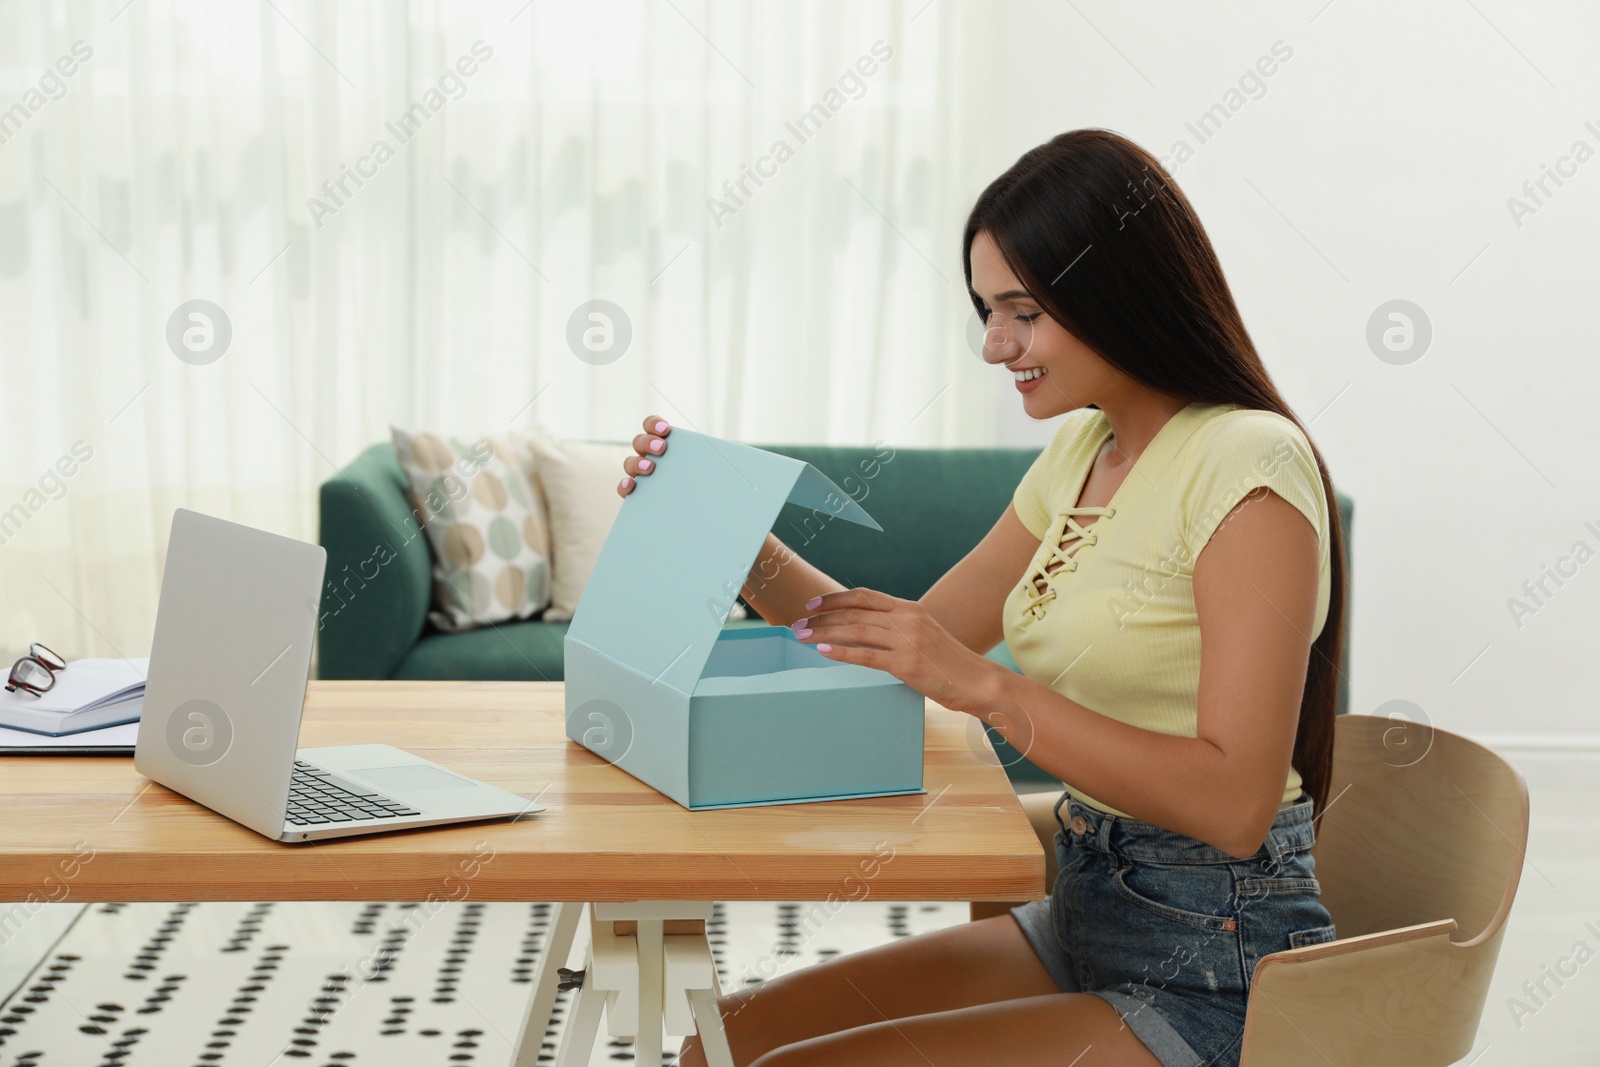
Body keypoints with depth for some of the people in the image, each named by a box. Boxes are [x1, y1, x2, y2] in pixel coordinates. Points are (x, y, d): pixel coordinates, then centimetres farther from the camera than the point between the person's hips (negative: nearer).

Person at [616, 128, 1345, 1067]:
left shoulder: (1247, 467, -17)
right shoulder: (1083, 453, 10)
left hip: (1214, 976, -8)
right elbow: (918, 654, 13)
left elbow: (1234, 802, -24)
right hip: (1084, 919, 8)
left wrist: (985, 685, -26)